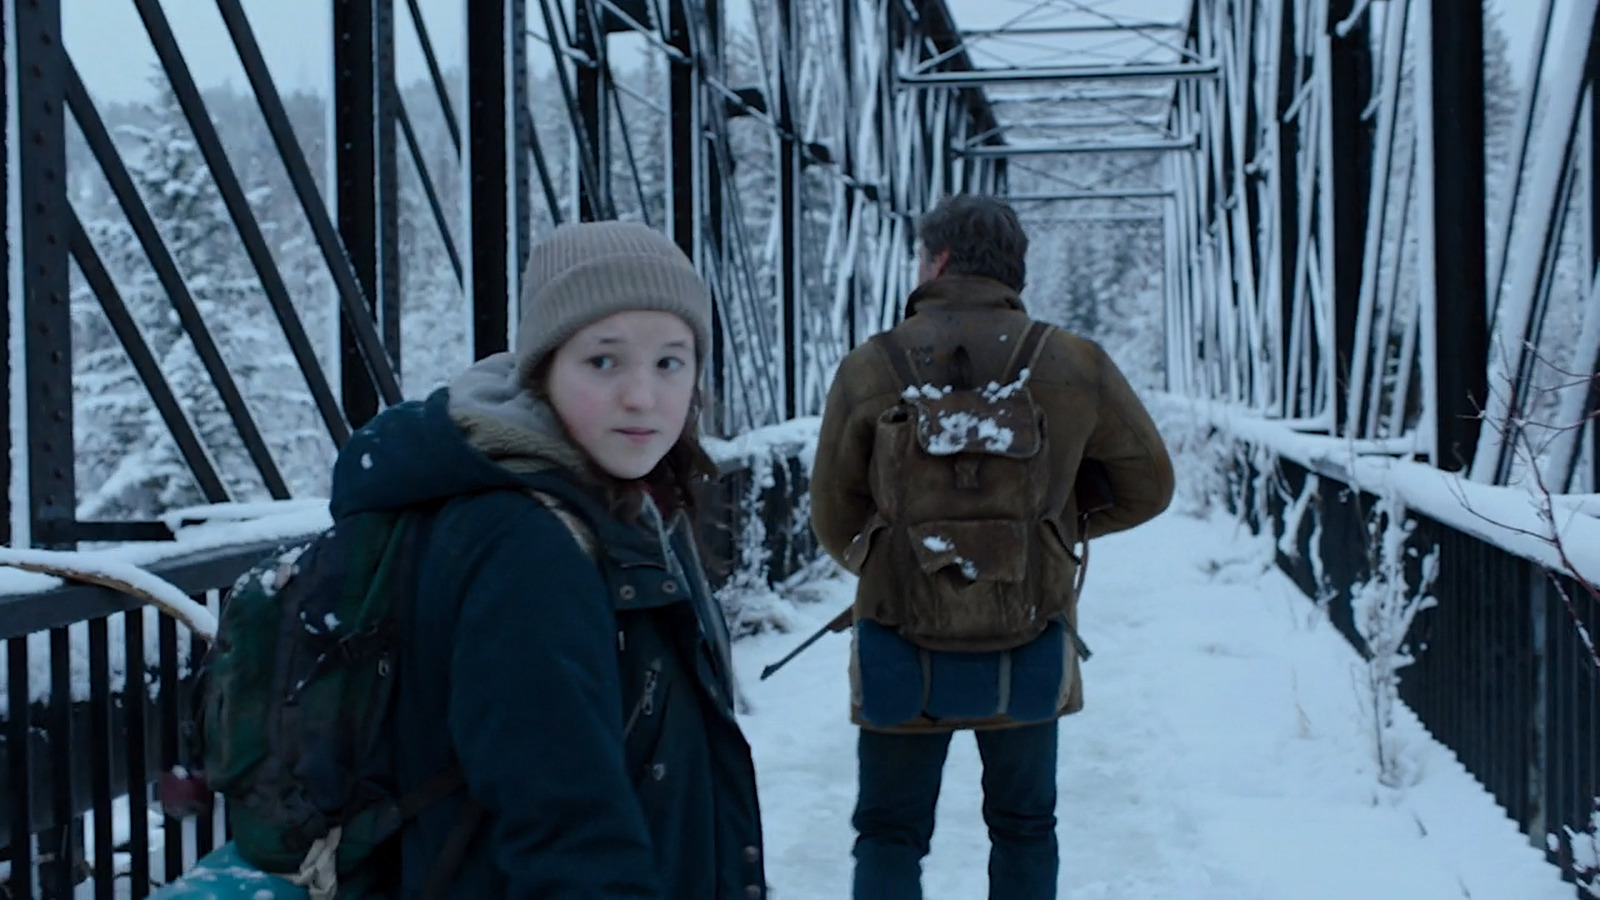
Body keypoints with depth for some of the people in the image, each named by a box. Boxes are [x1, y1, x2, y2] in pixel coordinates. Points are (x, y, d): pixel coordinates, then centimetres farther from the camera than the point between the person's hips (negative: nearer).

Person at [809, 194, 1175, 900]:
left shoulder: (869, 370, -11)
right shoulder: (1075, 367, -7)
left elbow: (832, 520, -2)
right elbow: (1146, 488, 4)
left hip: (903, 659, -1)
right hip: (1030, 656, 1)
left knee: (888, 835, 13)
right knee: (1023, 829, 19)